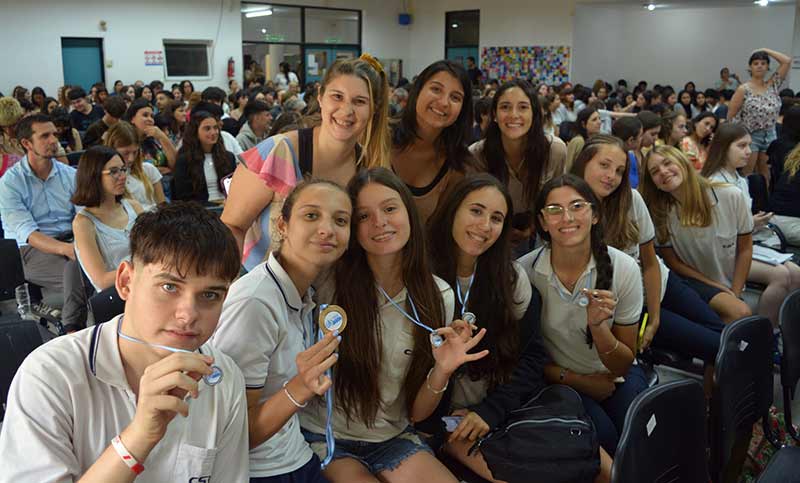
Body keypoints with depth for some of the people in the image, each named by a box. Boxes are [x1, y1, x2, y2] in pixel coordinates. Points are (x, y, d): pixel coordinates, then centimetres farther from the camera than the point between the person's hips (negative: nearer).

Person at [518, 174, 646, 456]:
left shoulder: (624, 268, -13)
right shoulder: (525, 271, -16)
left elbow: (623, 365, -7)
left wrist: (598, 327, -26)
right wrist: (577, 380, -7)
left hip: (614, 378, 2)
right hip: (557, 380, -1)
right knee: (604, 438, -27)